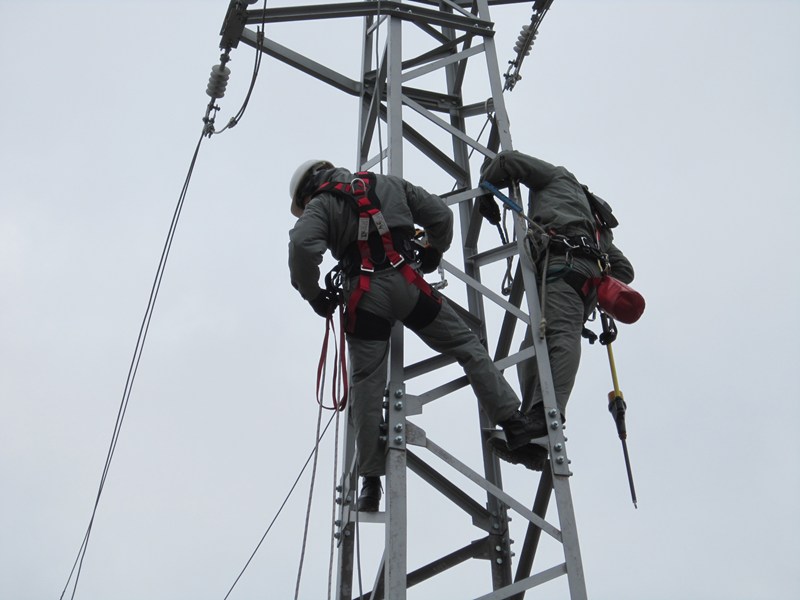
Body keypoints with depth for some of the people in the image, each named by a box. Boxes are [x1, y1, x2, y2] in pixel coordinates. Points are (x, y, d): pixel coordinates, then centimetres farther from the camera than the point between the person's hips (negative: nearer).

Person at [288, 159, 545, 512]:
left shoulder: (320, 204, 10)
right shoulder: (389, 185, 22)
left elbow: (302, 246, -10)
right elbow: (441, 214, 18)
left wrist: (312, 293, 2)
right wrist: (434, 251, 34)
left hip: (363, 295, -2)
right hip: (405, 282, 2)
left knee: (366, 385, 2)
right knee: (467, 346, 13)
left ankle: (371, 479, 4)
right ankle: (512, 421, 7)